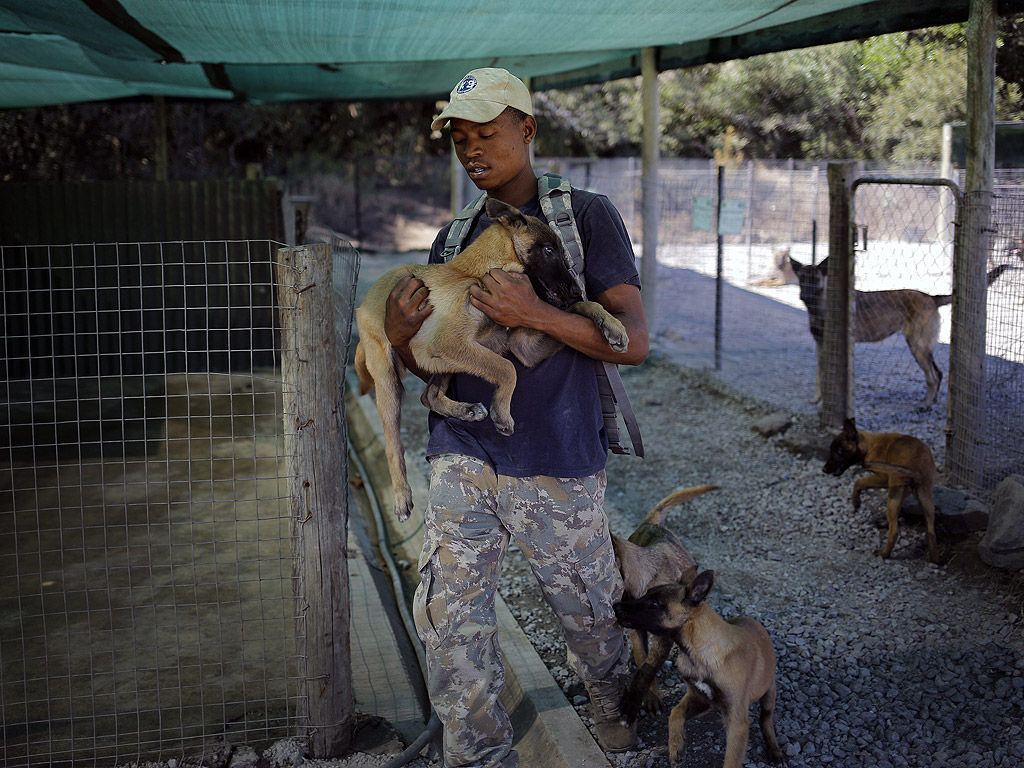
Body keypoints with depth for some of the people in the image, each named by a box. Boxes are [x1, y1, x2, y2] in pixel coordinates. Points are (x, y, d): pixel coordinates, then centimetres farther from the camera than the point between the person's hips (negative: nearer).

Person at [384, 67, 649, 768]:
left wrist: (535, 314, -22)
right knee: (449, 619, 0)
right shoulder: (454, 238, 14)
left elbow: (633, 341, -9)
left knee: (593, 616, 11)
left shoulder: (586, 216, -1)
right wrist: (400, 334, -6)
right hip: (463, 459, 4)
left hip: (558, 467, -4)